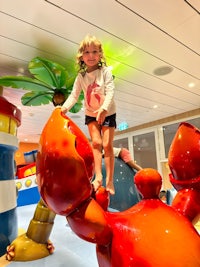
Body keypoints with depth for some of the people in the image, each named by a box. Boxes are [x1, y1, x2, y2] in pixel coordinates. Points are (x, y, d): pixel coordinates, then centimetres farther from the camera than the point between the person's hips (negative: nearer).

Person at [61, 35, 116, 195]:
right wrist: (64, 108, -21)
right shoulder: (81, 76, -2)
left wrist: (104, 109, -38)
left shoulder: (106, 71, -12)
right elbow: (74, 95, -5)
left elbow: (110, 92, -22)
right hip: (91, 114, 3)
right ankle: (98, 177, 2)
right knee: (96, 142, -4)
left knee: (107, 145, -4)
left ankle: (110, 180, 5)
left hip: (107, 113, -2)